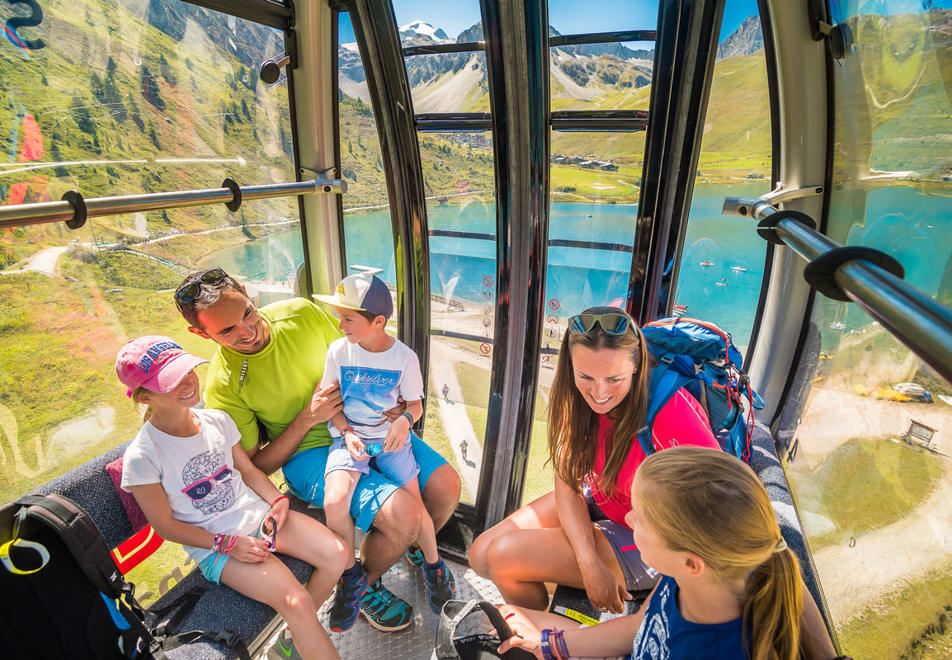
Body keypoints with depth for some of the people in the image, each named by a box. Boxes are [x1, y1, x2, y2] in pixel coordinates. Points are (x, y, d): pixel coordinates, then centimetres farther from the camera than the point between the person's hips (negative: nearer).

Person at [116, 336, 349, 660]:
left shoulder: (217, 419, 0)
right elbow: (165, 524, -7)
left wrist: (277, 499, -5)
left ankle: (299, 631, 12)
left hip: (258, 515, 5)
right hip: (214, 545, -5)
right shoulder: (142, 456, -14)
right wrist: (228, 544, -14)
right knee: (295, 599, -24)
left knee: (337, 554, -11)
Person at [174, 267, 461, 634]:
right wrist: (307, 418, -21)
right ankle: (359, 586, 9)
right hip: (307, 453, -4)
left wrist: (397, 411, -10)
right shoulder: (222, 387, -15)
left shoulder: (302, 312, -8)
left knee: (447, 485, -10)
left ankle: (416, 547, 25)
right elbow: (253, 468, -7)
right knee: (404, 514, -25)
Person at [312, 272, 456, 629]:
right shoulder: (339, 350, -5)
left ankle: (433, 566, 23)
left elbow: (415, 402, 1)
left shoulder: (404, 356, -9)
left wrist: (405, 420, -21)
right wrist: (347, 433, -12)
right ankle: (352, 574, 7)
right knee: (334, 502, -22)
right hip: (349, 436, 1)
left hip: (391, 438, -1)